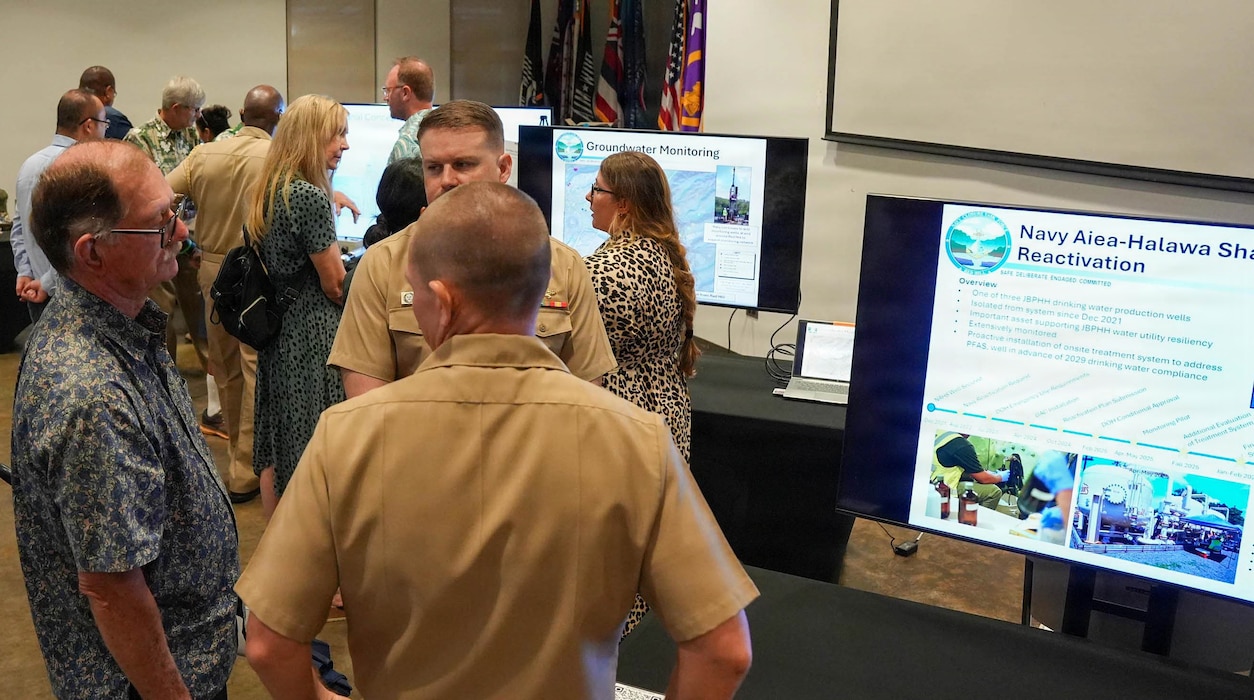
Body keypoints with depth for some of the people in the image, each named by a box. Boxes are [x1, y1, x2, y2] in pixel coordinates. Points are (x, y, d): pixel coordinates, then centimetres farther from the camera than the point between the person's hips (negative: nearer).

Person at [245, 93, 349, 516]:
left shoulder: (266, 194, 9)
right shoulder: (311, 198, -19)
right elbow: (335, 285, -14)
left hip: (275, 330, 10)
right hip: (311, 334, -10)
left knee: (275, 451, 17)